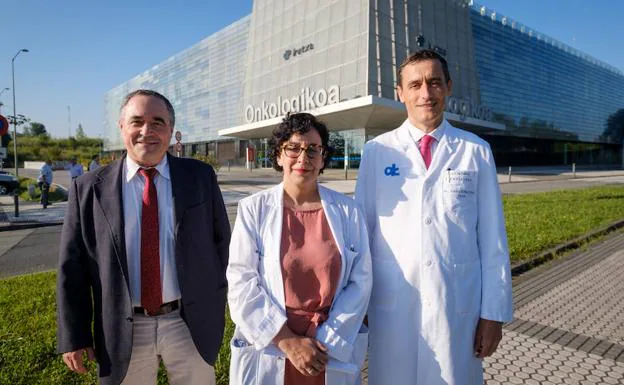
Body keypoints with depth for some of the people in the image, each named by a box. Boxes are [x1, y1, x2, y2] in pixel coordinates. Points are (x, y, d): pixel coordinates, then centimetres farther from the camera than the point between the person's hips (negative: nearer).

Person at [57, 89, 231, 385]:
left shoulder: (200, 177, -3)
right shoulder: (89, 189, -3)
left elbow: (221, 240, 2)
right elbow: (72, 267, -1)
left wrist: (215, 302, 1)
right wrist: (74, 336, -2)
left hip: (190, 325, 0)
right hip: (123, 331, 0)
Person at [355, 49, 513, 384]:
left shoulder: (476, 151, 0)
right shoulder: (377, 151, -2)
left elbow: (493, 238, 1)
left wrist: (494, 312, 1)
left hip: (459, 307, 1)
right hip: (392, 307, 0)